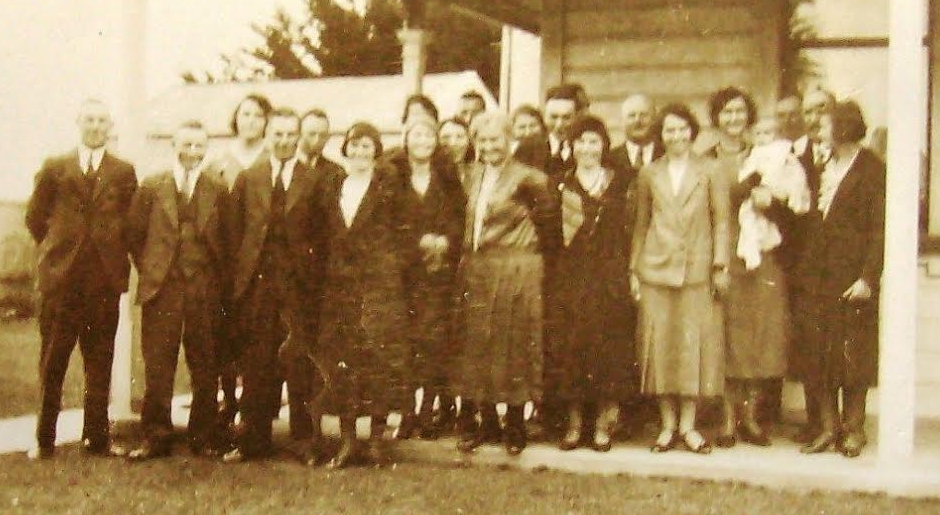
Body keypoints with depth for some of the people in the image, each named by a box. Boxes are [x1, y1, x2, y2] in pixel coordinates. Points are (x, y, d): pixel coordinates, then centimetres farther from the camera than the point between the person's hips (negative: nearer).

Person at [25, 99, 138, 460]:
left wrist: (114, 254, 4)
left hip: (105, 278, 0)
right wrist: (55, 248, 7)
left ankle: (97, 437, 13)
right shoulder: (54, 168, 8)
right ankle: (44, 440, 12)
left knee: (100, 362, 5)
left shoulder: (124, 173, 7)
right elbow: (35, 216, 12)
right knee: (52, 362, 4)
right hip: (60, 278, 0)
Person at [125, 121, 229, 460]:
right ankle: (156, 437, 9)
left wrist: (220, 277, 2)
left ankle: (204, 439, 13)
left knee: (205, 368, 4)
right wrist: (148, 270, 4)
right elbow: (134, 234, 10)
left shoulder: (219, 190, 7)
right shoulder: (151, 187, 7)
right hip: (161, 288, 0)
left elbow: (229, 238, 8)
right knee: (157, 368, 0)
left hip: (206, 289, 0)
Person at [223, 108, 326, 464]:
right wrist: (239, 279, 2)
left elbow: (322, 236, 2)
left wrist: (315, 280, -5)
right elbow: (235, 234, 10)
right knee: (256, 365, 5)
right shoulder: (247, 180, 12)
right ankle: (254, 441, 13)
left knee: (300, 362, -2)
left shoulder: (315, 181, 5)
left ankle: (304, 441, 7)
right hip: (256, 283, 2)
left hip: (299, 284, -2)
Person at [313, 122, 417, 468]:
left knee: (380, 354, -5)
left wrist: (399, 268, -7)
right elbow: (324, 235, 16)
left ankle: (377, 438, 4)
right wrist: (326, 268, 6)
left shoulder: (390, 185, 3)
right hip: (340, 282, 4)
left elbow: (402, 231, 1)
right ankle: (347, 438, 8)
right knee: (342, 356, 1)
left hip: (381, 281, -3)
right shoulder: (330, 186, 14)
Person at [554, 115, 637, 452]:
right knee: (572, 345, -1)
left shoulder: (622, 183, 9)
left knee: (609, 346, -2)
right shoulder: (562, 184, 10)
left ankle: (604, 425, 7)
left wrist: (631, 272, -4)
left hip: (611, 276, 0)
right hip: (572, 276, 0)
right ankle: (574, 424, 8)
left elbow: (630, 230, 5)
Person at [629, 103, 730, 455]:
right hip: (656, 270, 1)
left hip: (697, 270, -1)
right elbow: (641, 224, 13)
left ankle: (688, 425, 8)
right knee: (660, 344, 1)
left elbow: (721, 221, 4)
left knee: (695, 343, -1)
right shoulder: (649, 174, 11)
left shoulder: (709, 172, 6)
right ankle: (668, 424, 10)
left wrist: (720, 266, -3)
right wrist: (634, 270, 8)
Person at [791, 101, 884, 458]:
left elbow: (879, 229, -10)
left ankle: (853, 429, 12)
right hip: (816, 277, 6)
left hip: (852, 277, -6)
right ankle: (828, 426, 13)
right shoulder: (822, 167, 14)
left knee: (853, 355, 2)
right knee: (816, 355, 5)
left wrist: (868, 277, -16)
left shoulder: (872, 170, -5)